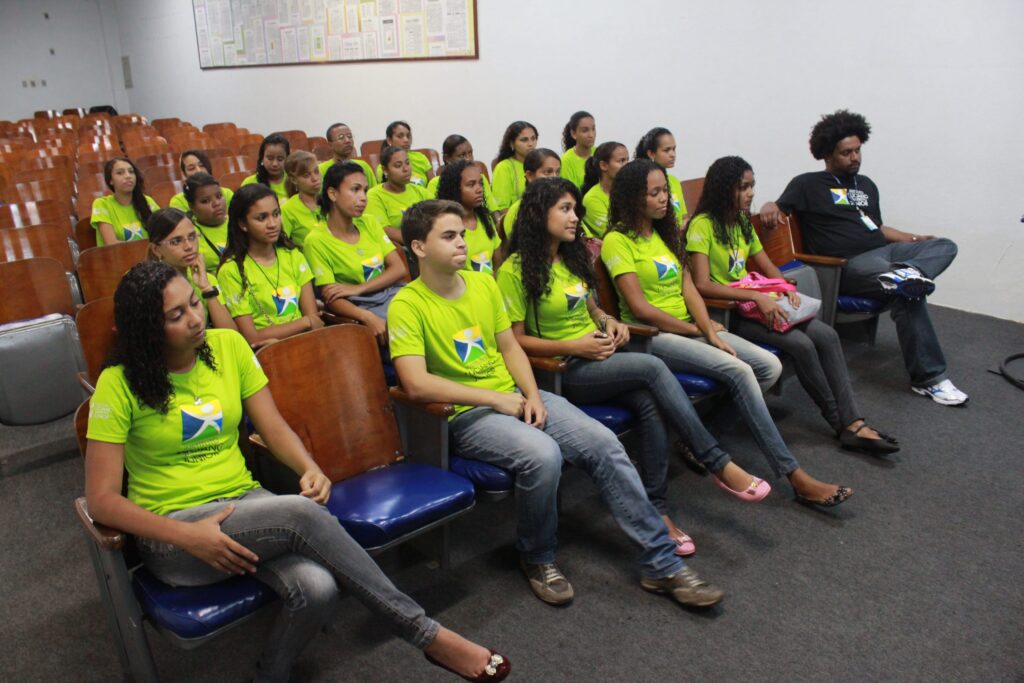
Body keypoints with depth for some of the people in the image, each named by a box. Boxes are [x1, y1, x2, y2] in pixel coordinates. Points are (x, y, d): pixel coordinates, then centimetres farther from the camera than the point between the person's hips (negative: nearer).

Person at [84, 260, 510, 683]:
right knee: (302, 515, -33)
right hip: (169, 531, -3)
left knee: (317, 588, -30)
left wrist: (310, 468, -17)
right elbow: (101, 499, -10)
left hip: (244, 502, 4)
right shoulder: (119, 384, -8)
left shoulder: (227, 346, 3)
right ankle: (427, 635, -22)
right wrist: (188, 535, -23)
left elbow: (275, 428, 4)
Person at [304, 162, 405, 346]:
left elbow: (399, 268, 4)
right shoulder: (316, 240, -6)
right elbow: (330, 298, -10)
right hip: (362, 307, -5)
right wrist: (368, 317, -28)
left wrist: (358, 288, -11)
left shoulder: (369, 223, 10)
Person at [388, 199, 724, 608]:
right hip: (466, 414, -6)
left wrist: (532, 395, -4)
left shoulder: (484, 283, 10)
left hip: (515, 396, 6)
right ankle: (536, 558, -2)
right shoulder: (407, 306, -10)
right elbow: (416, 383, -21)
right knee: (542, 455, -32)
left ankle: (661, 562, -2)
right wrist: (496, 398, -18)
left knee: (603, 443, -12)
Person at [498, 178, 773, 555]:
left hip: (601, 355, 7)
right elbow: (515, 339, -9)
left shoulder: (573, 257, 15)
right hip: (564, 370, -6)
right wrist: (574, 346, -17)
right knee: (652, 366, -27)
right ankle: (718, 462, -18)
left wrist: (609, 321, 5)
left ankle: (658, 510, -17)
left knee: (650, 404, -24)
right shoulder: (515, 270, -7)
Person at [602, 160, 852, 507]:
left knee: (770, 366, -9)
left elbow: (689, 288, 8)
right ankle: (794, 476, -17)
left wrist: (711, 332, -8)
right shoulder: (618, 241, -8)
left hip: (690, 329, 8)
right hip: (652, 336, -8)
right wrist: (698, 330, -6)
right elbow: (640, 308, -15)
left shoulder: (666, 232, 17)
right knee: (739, 371, -25)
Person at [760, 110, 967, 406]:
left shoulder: (866, 185, 27)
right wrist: (769, 208, -27)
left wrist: (914, 238, 18)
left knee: (946, 246, -17)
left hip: (887, 251, 7)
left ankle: (906, 273, -46)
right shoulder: (808, 185, 8)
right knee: (908, 295, -31)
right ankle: (928, 378, -30)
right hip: (851, 264, -7)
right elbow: (778, 208, -2)